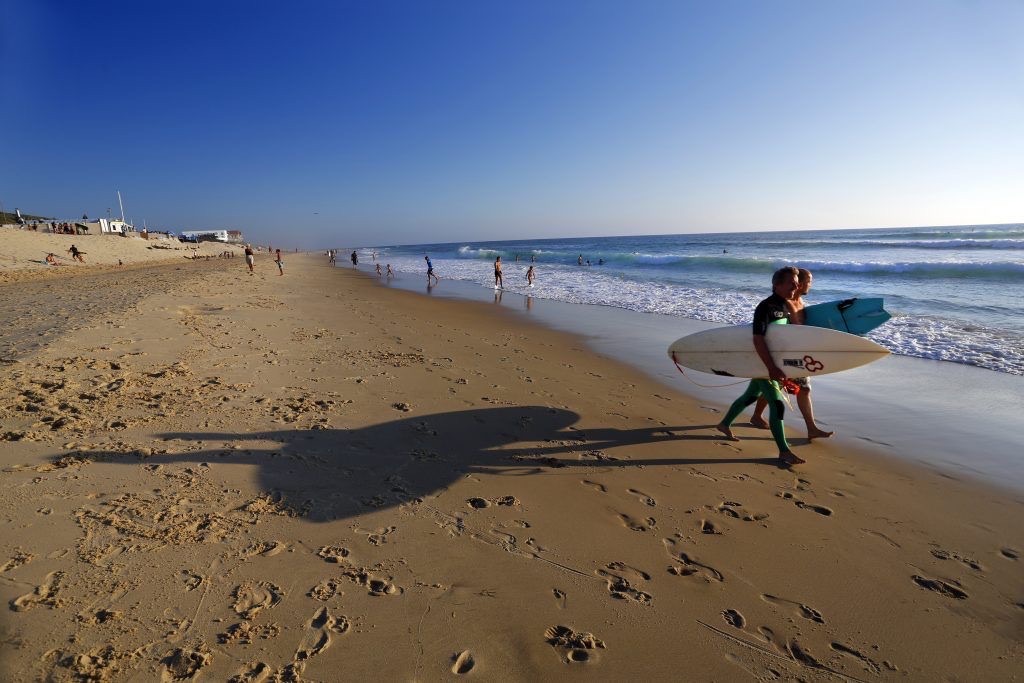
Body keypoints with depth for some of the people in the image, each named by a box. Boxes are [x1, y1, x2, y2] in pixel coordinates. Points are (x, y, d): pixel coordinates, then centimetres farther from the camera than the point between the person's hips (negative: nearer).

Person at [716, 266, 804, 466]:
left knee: (750, 396, 20)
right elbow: (758, 340, -29)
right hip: (762, 362, -9)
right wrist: (772, 368, -33)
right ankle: (784, 451, -2)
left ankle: (724, 424, 38)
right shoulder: (766, 307, -21)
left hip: (776, 362, 9)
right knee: (777, 404, -10)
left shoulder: (787, 306, 5)